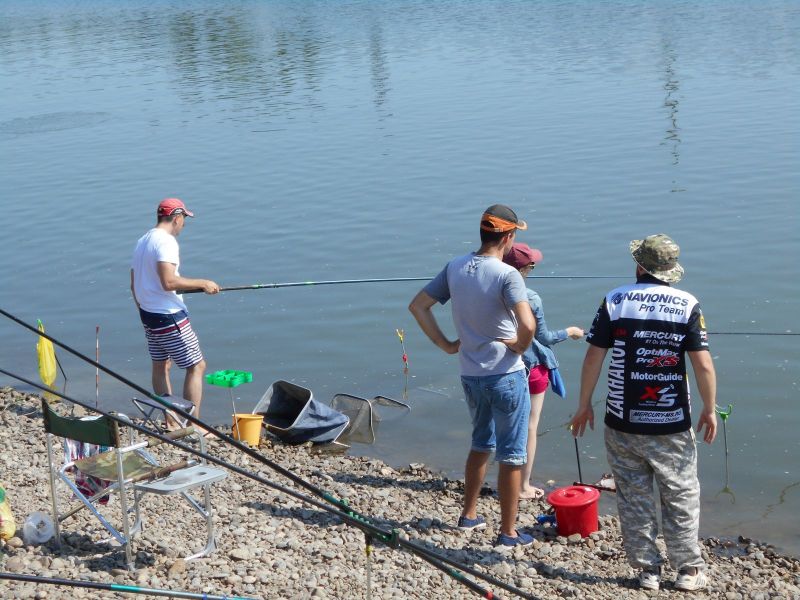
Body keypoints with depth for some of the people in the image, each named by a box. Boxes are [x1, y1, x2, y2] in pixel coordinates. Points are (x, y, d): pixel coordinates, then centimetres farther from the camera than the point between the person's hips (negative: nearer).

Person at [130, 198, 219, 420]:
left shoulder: (142, 241, 12)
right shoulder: (166, 241, -17)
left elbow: (134, 285, 17)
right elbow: (169, 282, -28)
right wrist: (202, 283, -19)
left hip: (147, 312, 10)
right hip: (169, 316, -10)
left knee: (161, 366, 18)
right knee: (196, 366, -3)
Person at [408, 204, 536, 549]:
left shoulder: (455, 268, 0)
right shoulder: (506, 275, -19)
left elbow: (418, 306, 7)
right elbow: (527, 324, -32)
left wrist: (445, 344, 8)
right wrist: (520, 346, -12)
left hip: (470, 375, 6)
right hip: (506, 375, -6)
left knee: (481, 444, 26)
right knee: (512, 455, 6)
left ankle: (469, 515, 35)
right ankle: (508, 532, 14)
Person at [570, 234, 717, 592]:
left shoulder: (615, 301, -3)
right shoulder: (687, 305, -6)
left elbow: (593, 358, -3)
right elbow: (703, 365, -9)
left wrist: (584, 404, 7)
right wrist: (710, 409, 4)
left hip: (623, 422, 1)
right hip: (671, 425, -1)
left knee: (634, 498, 11)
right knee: (681, 496, 12)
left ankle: (647, 569, 18)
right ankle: (689, 570, 19)